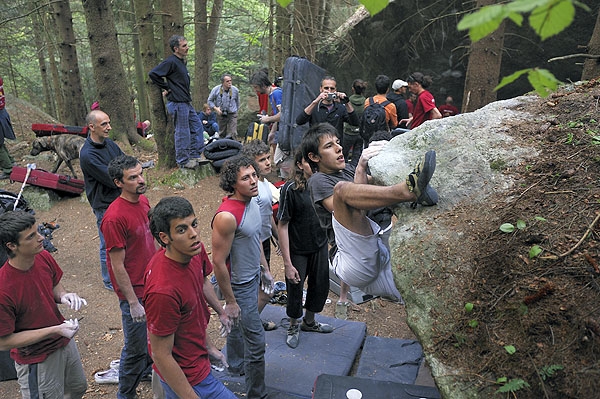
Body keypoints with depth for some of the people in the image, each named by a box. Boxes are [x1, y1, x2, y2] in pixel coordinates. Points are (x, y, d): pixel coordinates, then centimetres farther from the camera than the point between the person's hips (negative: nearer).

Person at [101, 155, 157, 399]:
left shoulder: (143, 201, -1)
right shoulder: (115, 218, -26)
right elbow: (118, 266, -22)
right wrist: (133, 303, -18)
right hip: (134, 291, -8)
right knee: (135, 348, 9)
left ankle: (148, 370, 52)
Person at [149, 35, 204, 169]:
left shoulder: (181, 61, 14)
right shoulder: (171, 61, -14)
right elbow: (153, 73, -20)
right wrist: (166, 88, -13)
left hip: (187, 102, 10)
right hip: (178, 103, -10)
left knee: (197, 127, 14)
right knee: (182, 133, -2)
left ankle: (194, 155, 22)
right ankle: (183, 161, 9)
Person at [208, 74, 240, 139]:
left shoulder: (235, 90, -6)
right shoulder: (216, 89, -9)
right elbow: (210, 101, 1)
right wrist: (215, 108, -14)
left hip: (232, 115, -1)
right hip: (221, 115, 1)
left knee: (232, 134, -10)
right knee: (221, 134, 12)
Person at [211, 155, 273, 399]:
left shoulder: (252, 202, -2)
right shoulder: (227, 216, -30)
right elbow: (219, 262, -25)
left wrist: (265, 270, 17)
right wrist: (230, 301, -18)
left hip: (252, 278, 9)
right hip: (239, 287, -8)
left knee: (239, 327, 28)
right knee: (256, 340, 2)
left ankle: (234, 366, 52)